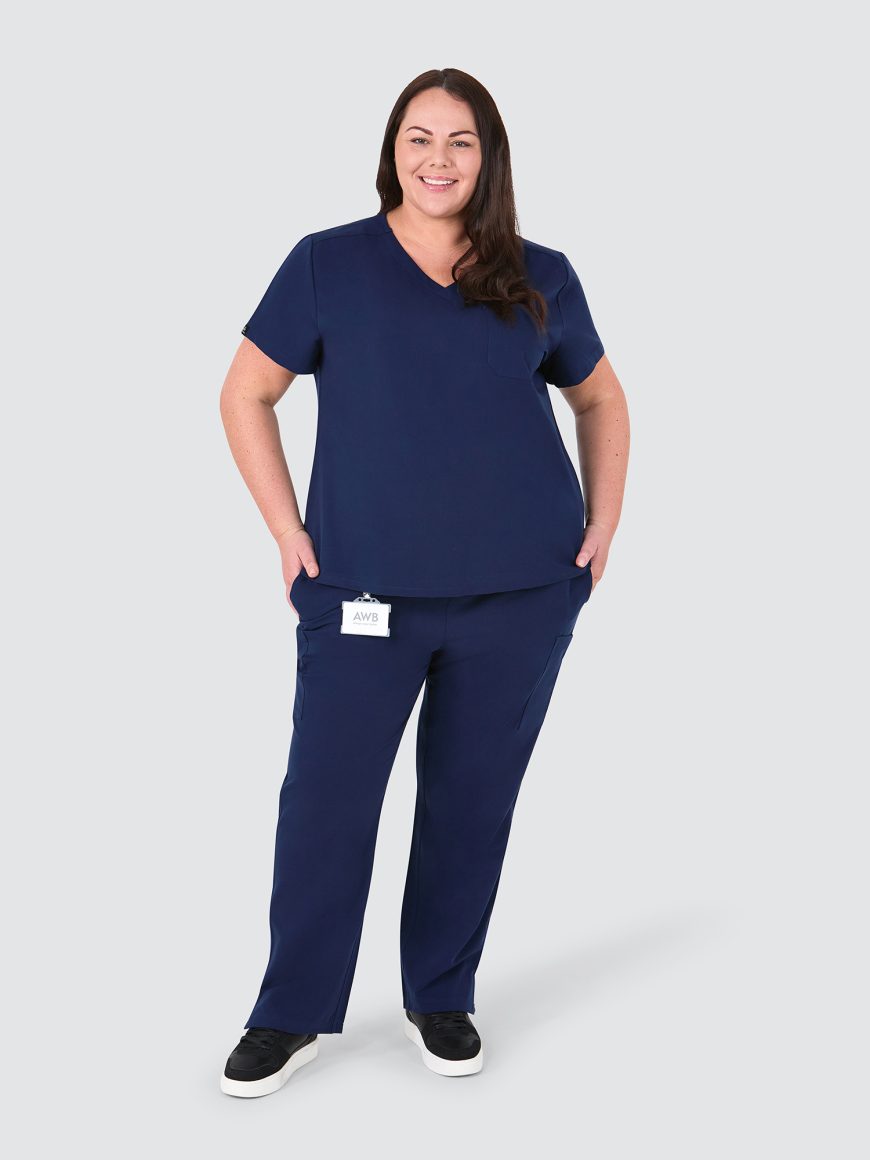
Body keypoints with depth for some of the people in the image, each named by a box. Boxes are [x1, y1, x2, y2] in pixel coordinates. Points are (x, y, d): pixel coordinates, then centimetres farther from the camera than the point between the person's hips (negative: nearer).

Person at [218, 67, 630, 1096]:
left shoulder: (540, 280, 6)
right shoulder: (328, 265, 1)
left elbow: (600, 398, 20)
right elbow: (245, 395, 5)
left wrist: (604, 521, 9)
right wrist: (287, 531, -2)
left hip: (521, 590, 2)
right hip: (364, 590, -1)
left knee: (473, 799, 10)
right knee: (324, 799, 0)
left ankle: (441, 1000, 29)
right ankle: (293, 1014, 18)